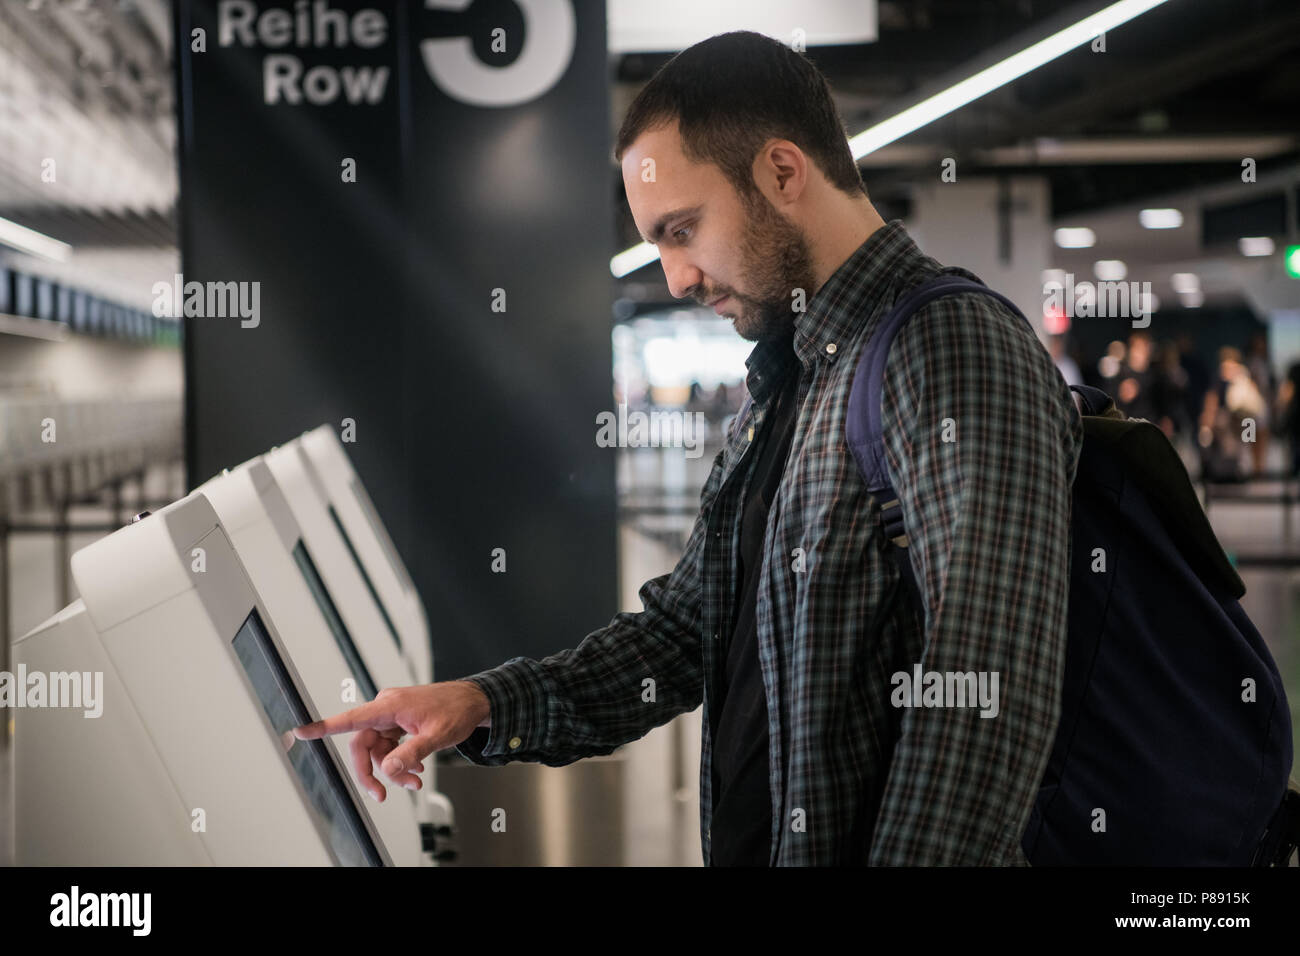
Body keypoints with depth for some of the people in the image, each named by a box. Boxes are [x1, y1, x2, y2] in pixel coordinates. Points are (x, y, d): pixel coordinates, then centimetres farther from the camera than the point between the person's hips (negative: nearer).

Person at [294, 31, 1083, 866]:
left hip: (867, 847, -8)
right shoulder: (781, 395, 15)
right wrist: (484, 706, 5)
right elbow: (687, 624, 17)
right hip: (746, 845, 8)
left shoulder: (959, 357, -17)